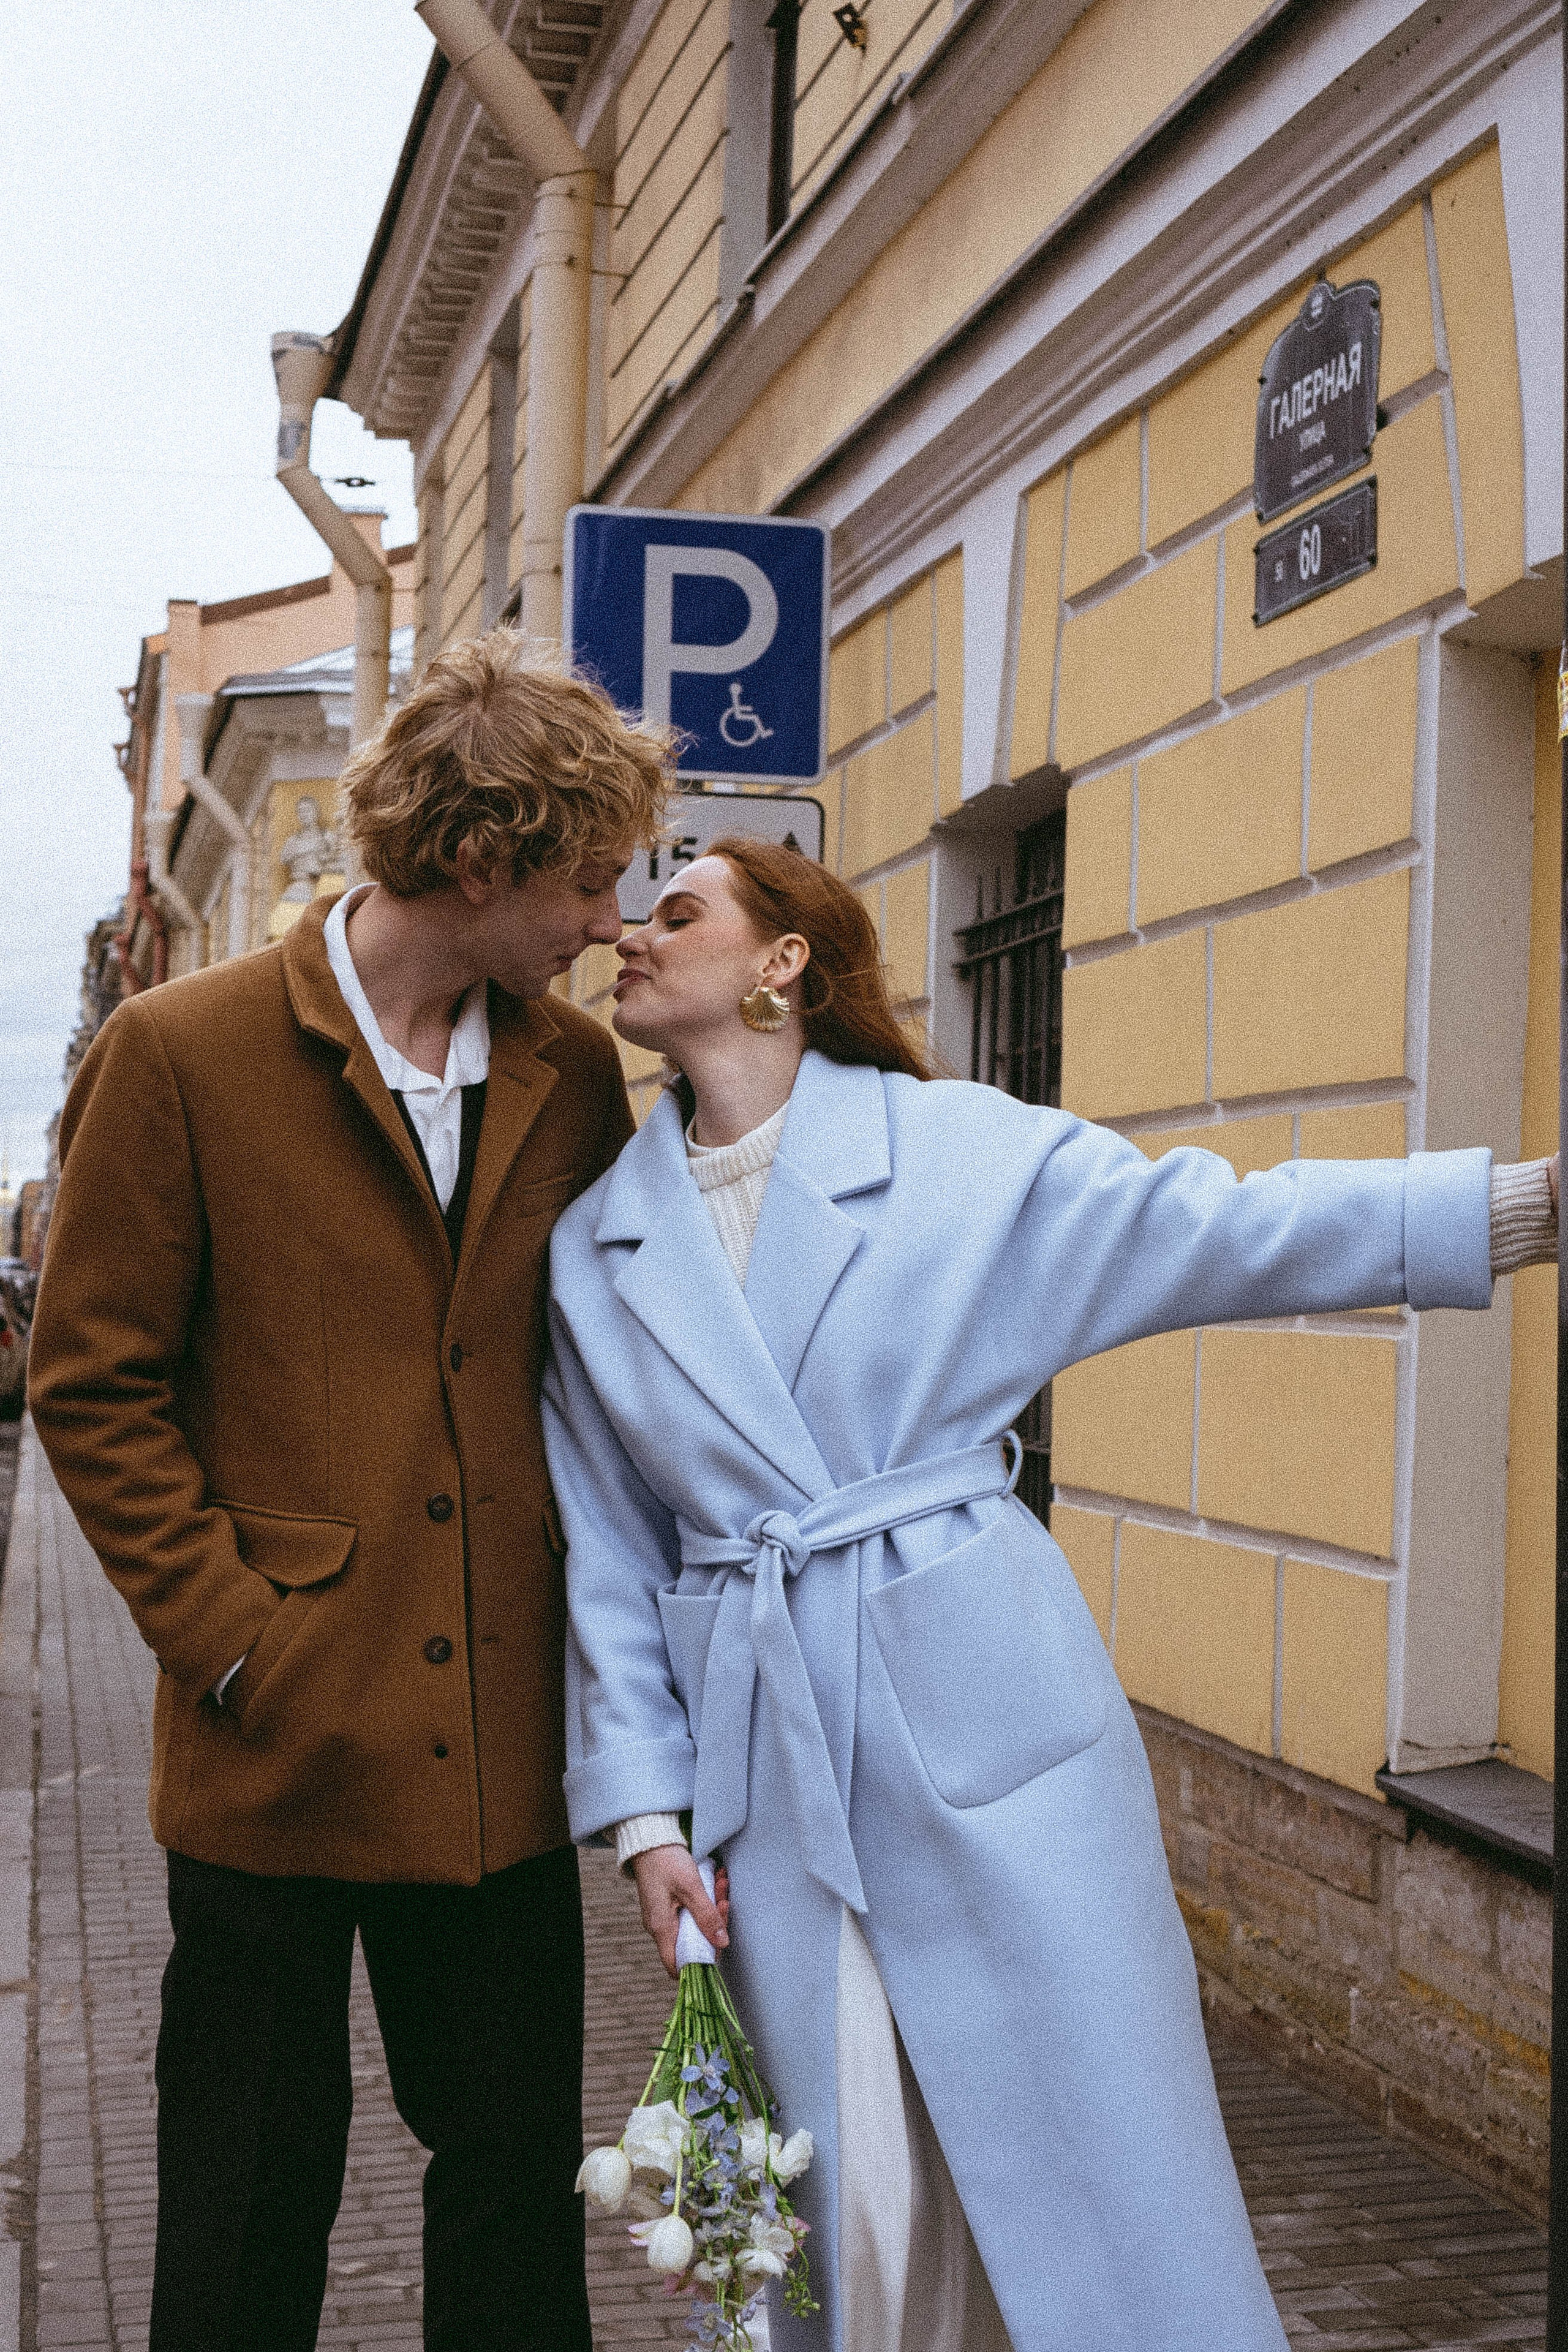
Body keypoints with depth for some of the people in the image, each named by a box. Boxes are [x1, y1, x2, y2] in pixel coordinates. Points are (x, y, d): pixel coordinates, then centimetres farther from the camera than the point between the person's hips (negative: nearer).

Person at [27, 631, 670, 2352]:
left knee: (518, 2183, 14)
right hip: (280, 1752, -3)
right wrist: (236, 1642, -11)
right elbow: (93, 1388, -5)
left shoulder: (576, 1073, 6)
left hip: (505, 1749, 4)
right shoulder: (181, 1054, -7)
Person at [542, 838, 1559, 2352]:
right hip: (767, 1766, 2)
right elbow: (609, 1559, 9)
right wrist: (643, 1808, 3)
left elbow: (1222, 1229, -7)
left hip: (988, 1718, -2)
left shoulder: (957, 1147, -1)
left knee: (1088, 2176, 2)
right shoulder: (597, 1243, 7)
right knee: (837, 2200, 5)